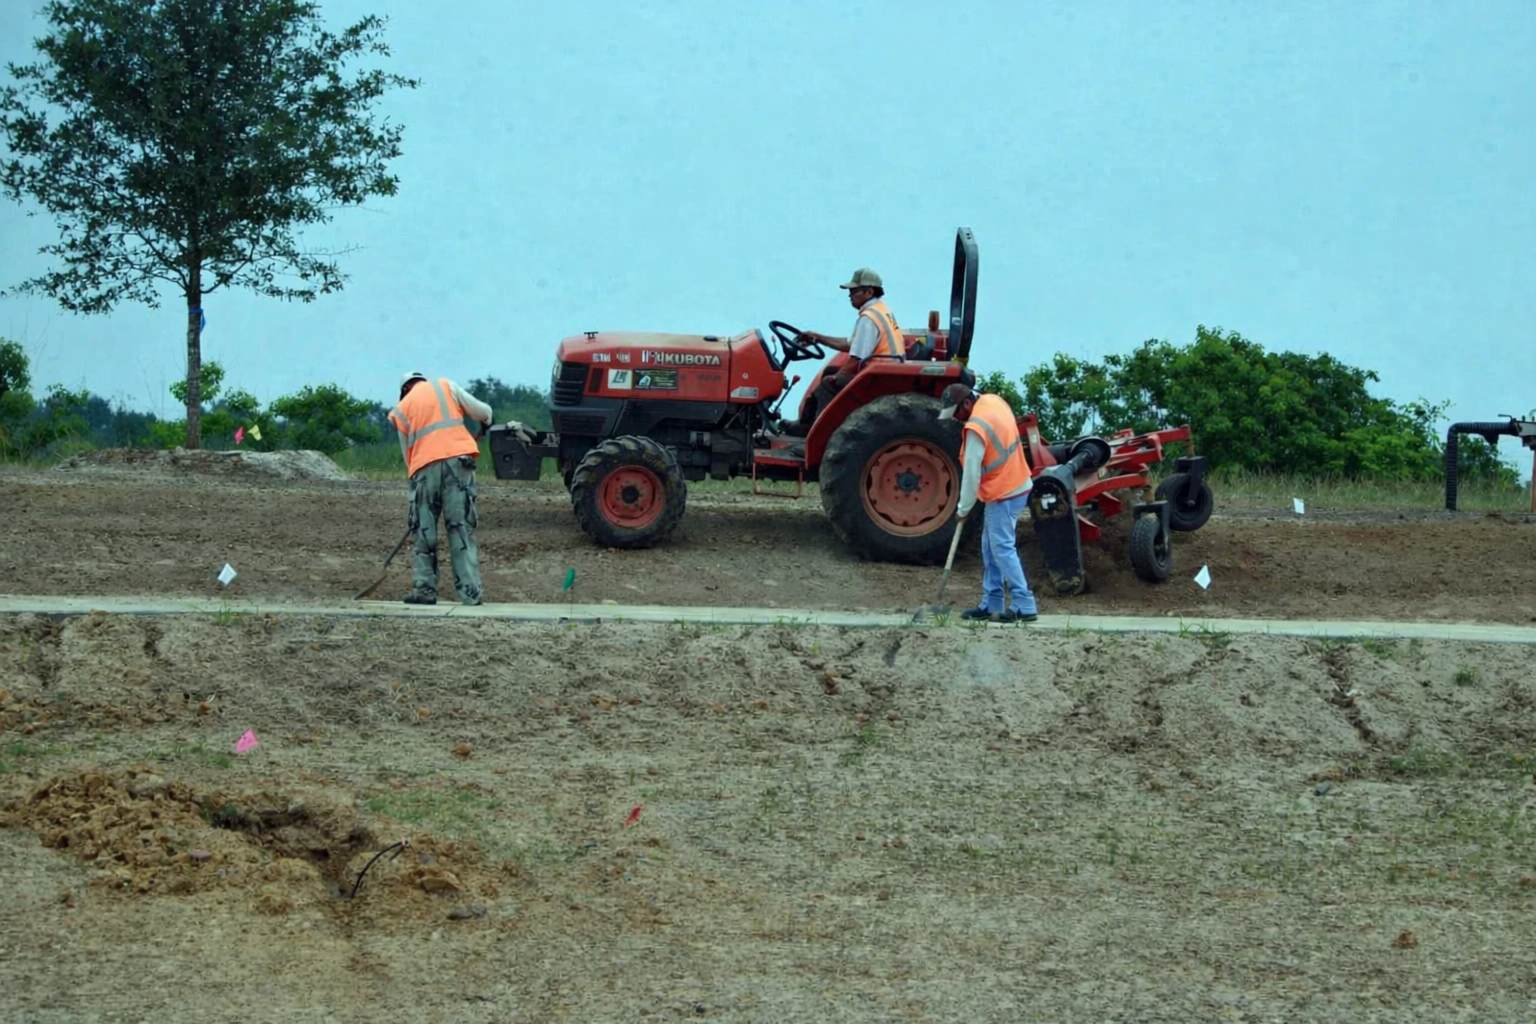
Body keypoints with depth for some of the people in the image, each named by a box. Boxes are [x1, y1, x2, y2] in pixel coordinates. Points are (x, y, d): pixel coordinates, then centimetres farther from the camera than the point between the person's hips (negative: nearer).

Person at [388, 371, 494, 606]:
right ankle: (470, 590, -4)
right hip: (457, 460, -1)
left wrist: (414, 476, 29)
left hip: (424, 468, 1)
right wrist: (486, 421, 36)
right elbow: (483, 412, 14)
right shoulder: (445, 386, 18)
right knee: (461, 528, 1)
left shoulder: (401, 409, 21)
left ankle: (424, 588, 7)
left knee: (424, 531, 11)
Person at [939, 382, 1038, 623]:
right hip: (1015, 485, 10)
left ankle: (1024, 606, -10)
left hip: (1003, 495, -10)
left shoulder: (976, 428, -23)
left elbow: (971, 473, -19)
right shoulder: (993, 401, 3)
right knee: (991, 549, 14)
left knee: (1002, 550, -8)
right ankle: (991, 605, 17)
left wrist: (964, 509, -8)